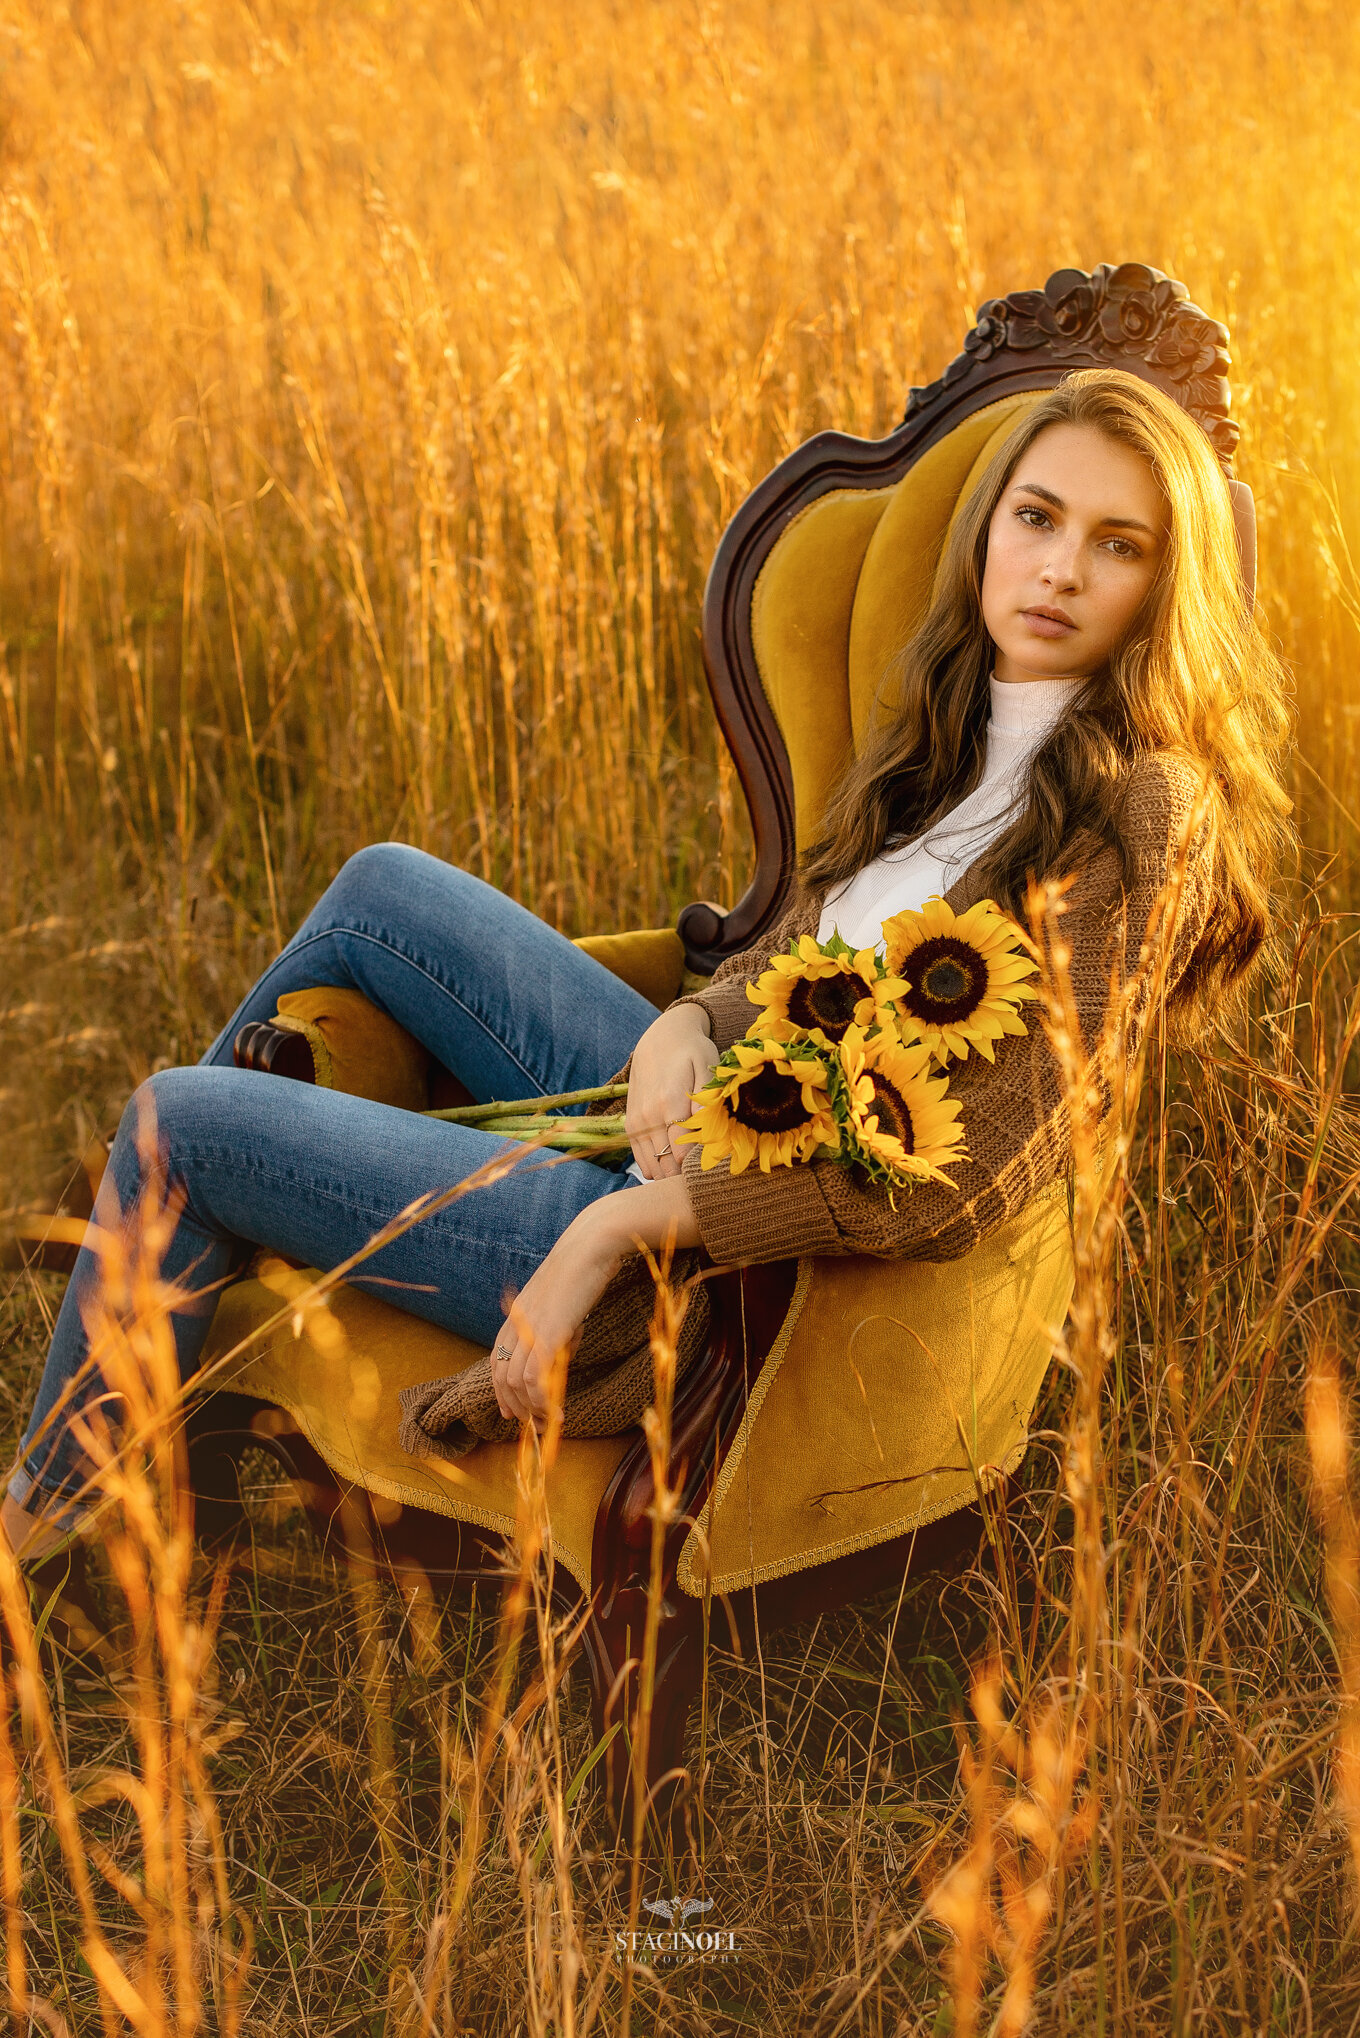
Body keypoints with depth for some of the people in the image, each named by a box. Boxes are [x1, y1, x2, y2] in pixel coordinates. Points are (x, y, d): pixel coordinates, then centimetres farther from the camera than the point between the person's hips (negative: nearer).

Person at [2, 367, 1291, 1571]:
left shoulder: (1144, 811, -20)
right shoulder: (958, 730, 6)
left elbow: (983, 1167, -26)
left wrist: (622, 1224, -25)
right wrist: (682, 1029, -12)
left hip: (704, 1263, -8)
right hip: (698, 1119, 8)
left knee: (180, 1123, 1)